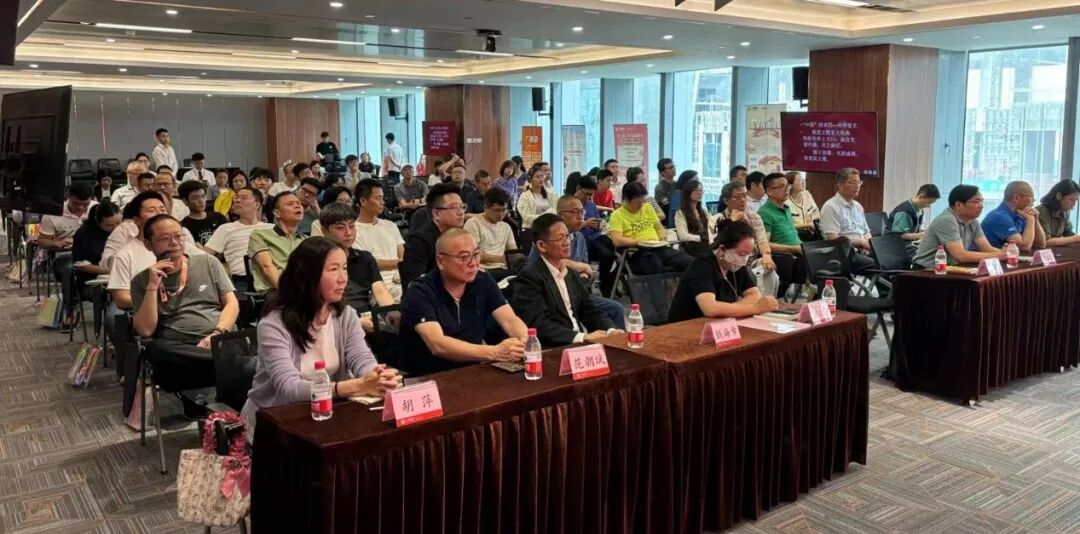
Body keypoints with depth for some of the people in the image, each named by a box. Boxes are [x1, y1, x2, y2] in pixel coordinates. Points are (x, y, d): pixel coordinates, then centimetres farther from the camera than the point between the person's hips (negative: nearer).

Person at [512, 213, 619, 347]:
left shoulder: (571, 274, 16)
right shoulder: (529, 277, -10)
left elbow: (589, 310, 14)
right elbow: (538, 325, -19)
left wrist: (611, 331, -5)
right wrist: (582, 337, -25)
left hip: (581, 343, 7)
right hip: (552, 349, -7)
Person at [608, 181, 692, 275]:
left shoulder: (647, 207, 19)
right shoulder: (617, 215, 1)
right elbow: (617, 241, -12)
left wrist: (662, 235, 5)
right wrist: (640, 242, -11)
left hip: (659, 248, 5)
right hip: (638, 253, -5)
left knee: (689, 262, -23)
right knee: (656, 268, -40)